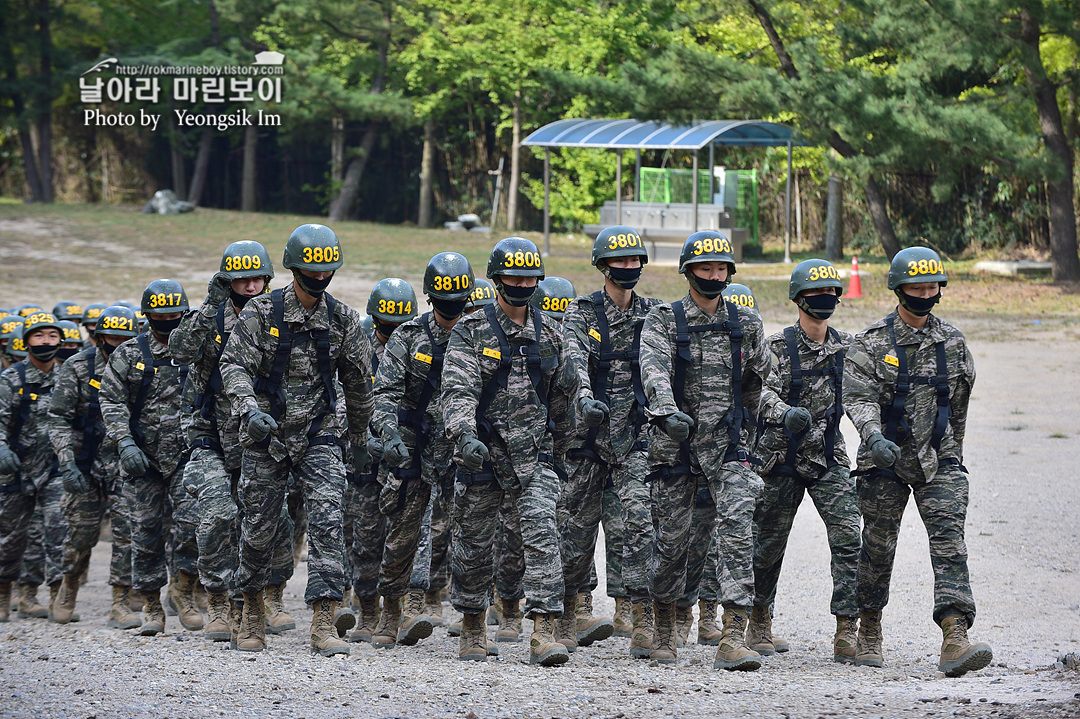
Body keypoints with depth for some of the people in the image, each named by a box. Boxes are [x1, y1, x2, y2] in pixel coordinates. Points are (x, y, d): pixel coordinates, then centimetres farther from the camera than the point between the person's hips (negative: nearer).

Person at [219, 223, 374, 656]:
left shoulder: (343, 320, 2)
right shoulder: (262, 312, -5)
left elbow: (357, 384, 13)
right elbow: (234, 365, -10)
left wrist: (359, 440, 19)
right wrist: (250, 410, -28)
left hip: (319, 435, 1)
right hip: (266, 436, -1)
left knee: (327, 522, -14)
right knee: (259, 528, 7)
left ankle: (324, 624, -18)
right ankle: (253, 612, 29)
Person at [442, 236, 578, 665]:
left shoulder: (549, 334, 8)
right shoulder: (471, 332, -4)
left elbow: (564, 395, 20)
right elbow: (458, 390, -16)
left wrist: (558, 448, 24)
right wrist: (464, 436, -33)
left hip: (534, 455, 2)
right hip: (483, 453, -2)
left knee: (542, 535, -14)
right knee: (474, 544, 9)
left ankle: (544, 633, -19)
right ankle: (472, 629, 27)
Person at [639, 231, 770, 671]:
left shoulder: (745, 324, 8)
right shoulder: (663, 321, -2)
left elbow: (761, 379, 22)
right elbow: (654, 370, -20)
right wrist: (667, 411, -37)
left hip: (728, 444, 1)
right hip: (676, 445, -1)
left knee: (737, 530, -15)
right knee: (672, 538, 6)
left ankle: (733, 639, -22)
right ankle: (664, 629, 28)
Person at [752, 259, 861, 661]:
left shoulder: (846, 347, 6)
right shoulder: (778, 347, -6)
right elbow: (765, 393, -17)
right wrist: (786, 413, -36)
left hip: (829, 460, 2)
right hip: (782, 458, -2)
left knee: (848, 538, -14)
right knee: (768, 544, 8)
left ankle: (846, 632, -15)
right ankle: (759, 622, 29)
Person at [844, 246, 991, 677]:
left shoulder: (952, 343, 7)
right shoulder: (872, 343, -4)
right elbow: (859, 397, -16)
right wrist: (873, 436, -34)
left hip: (938, 459, 2)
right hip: (885, 461, -2)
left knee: (949, 542, -14)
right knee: (878, 546, 7)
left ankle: (955, 641, -26)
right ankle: (869, 633, 28)